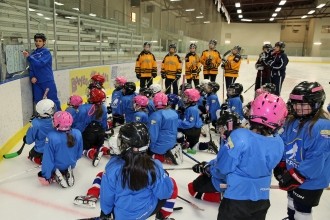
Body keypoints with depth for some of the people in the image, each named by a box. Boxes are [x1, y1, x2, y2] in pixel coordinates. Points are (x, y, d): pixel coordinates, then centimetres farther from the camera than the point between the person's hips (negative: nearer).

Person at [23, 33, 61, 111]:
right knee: (37, 102, 11)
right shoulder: (33, 53, 11)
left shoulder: (46, 52, -4)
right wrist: (32, 77, -4)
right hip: (36, 82, 5)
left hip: (47, 81, -5)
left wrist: (28, 57, -20)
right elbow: (31, 67, 12)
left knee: (53, 100, -1)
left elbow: (40, 63, -17)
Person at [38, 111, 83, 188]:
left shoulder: (51, 137, -33)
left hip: (56, 167, -3)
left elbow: (48, 158, -23)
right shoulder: (77, 133, -23)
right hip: (70, 166, 3)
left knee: (41, 174, 30)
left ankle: (56, 176, 2)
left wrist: (46, 176, -10)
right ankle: (68, 173, 8)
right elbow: (79, 154, -7)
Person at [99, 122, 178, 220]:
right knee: (172, 184, 16)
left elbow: (106, 195, -11)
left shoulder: (113, 165, -22)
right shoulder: (154, 166, -24)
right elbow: (164, 192, -14)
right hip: (145, 212, -1)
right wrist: (164, 176, 6)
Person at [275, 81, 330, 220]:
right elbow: (283, 143, 7)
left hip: (310, 181, -8)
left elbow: (316, 159, -30)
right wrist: (281, 165, 3)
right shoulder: (292, 121, -3)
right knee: (292, 203, 30)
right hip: (293, 175, 8)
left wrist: (295, 176, -26)